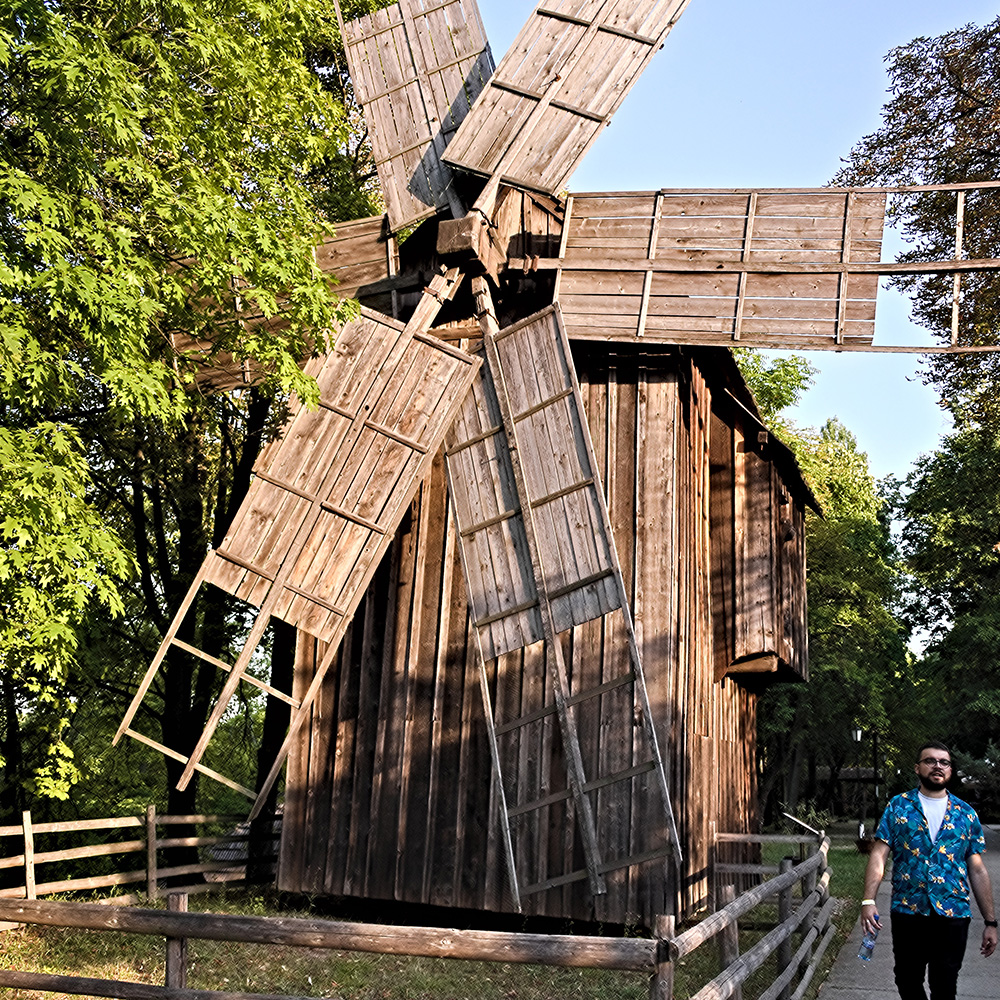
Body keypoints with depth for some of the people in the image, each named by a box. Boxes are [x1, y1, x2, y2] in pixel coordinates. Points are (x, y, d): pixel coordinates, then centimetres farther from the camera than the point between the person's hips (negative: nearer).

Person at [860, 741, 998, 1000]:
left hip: (953, 914, 1)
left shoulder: (966, 813, 7)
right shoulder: (898, 806, 3)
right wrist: (868, 901, -16)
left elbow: (977, 871, 8)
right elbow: (879, 855, -4)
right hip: (907, 912, 0)